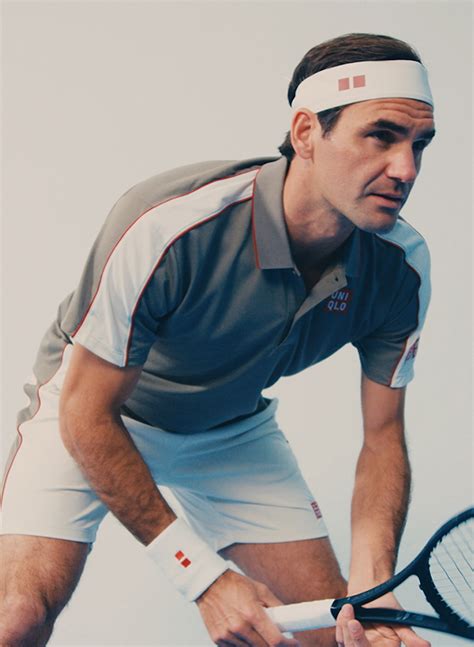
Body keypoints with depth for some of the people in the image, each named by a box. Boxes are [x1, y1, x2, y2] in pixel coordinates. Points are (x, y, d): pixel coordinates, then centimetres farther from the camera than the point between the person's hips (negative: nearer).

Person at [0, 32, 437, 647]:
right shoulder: (164, 227, -36)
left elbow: (383, 435, -11)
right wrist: (203, 577, -29)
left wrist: (371, 586, -28)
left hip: (233, 426, 4)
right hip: (93, 409, -4)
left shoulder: (403, 267, -20)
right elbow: (86, 415, -28)